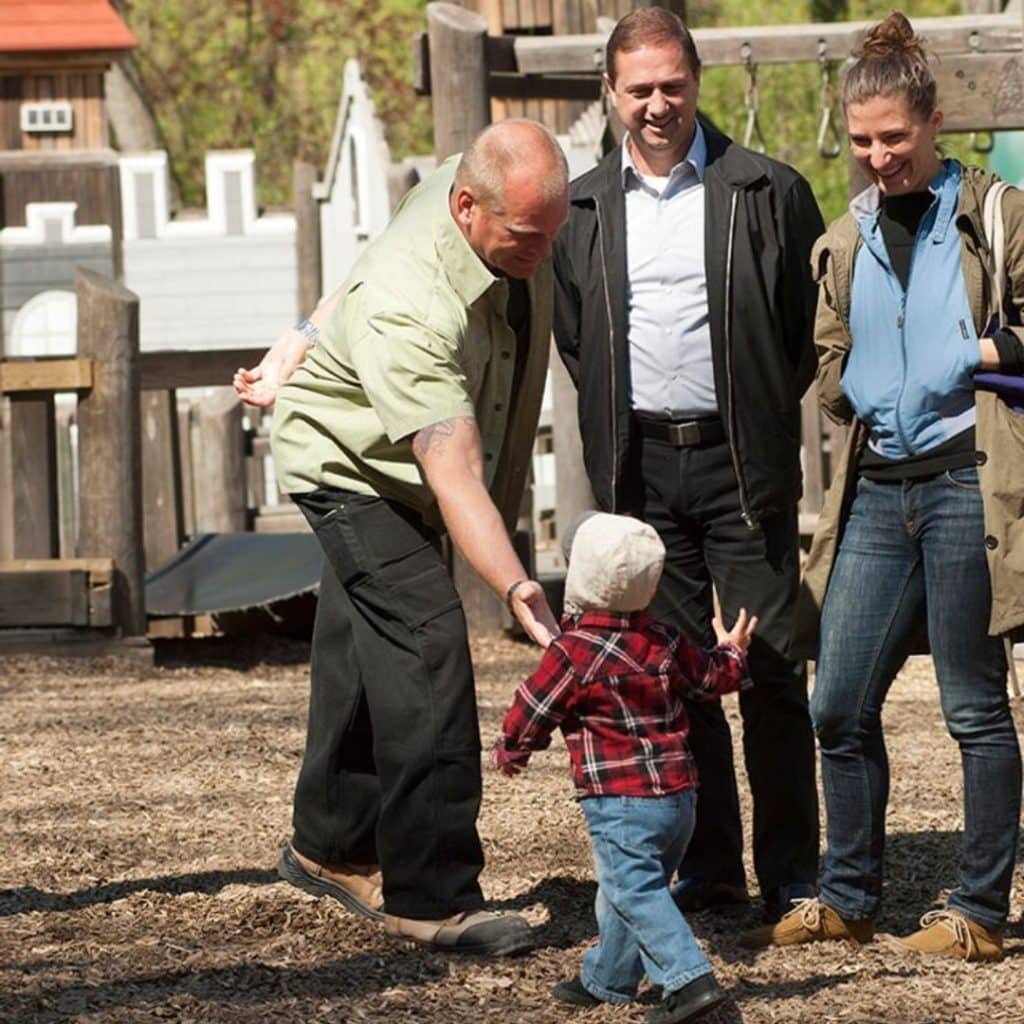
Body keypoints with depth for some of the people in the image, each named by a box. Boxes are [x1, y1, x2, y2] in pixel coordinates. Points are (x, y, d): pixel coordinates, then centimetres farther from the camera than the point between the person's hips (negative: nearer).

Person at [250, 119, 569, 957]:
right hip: (347, 458, -8)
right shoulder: (407, 312, -42)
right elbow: (453, 474, -47)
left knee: (366, 651, 19)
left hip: (404, 467, 8)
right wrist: (522, 595, -57)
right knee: (425, 645, -21)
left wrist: (307, 346, 10)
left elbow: (373, 276, 2)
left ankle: (332, 848, 35)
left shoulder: (509, 201, -17)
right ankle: (431, 896, -19)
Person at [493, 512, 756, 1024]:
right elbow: (709, 676, 23)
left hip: (620, 801, -8)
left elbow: (531, 713, -4)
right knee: (624, 890, 20)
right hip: (679, 793, 8)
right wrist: (733, 651, 46)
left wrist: (507, 752, 17)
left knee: (635, 891, -11)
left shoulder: (573, 653, -13)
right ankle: (606, 979, 33)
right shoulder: (663, 642, 7)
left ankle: (690, 978, -25)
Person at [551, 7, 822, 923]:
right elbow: (570, 331, 18)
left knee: (770, 667, -3)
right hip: (641, 466, 3)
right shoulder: (582, 210, 8)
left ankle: (792, 873, 4)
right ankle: (708, 866, 13)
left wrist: (765, 409, 4)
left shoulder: (768, 193, 0)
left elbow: (813, 322, 6)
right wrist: (618, 416, 10)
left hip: (741, 461, -3)